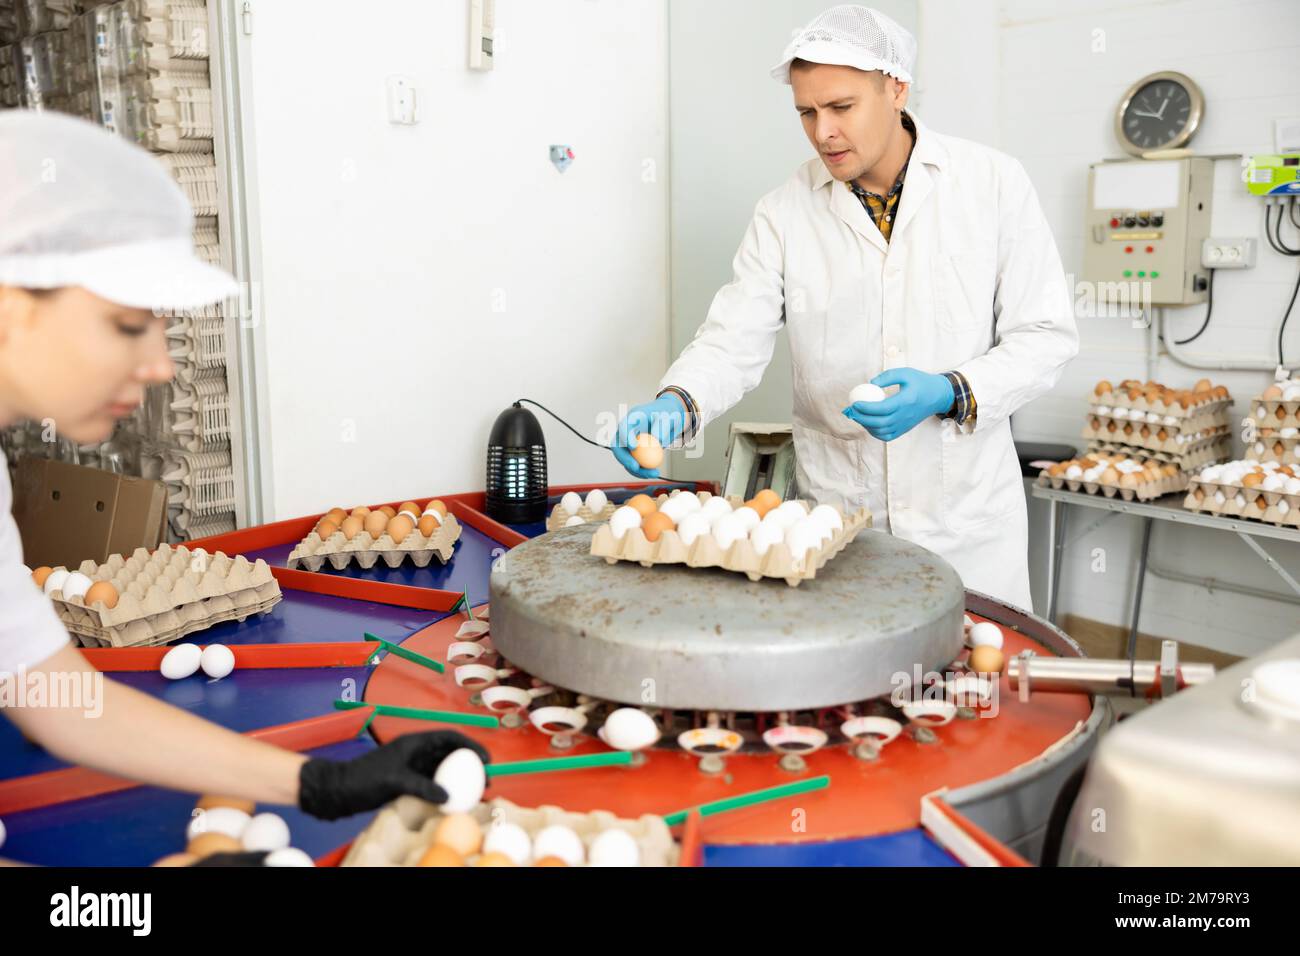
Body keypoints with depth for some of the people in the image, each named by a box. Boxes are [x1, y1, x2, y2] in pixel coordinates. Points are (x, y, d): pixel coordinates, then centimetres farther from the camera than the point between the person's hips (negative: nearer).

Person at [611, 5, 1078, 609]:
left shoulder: (993, 183, -4)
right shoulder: (785, 212, -1)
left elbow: (1046, 334, -3)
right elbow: (734, 339, -4)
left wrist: (949, 393, -19)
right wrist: (677, 404, -24)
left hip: (967, 515, 0)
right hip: (835, 514, 1)